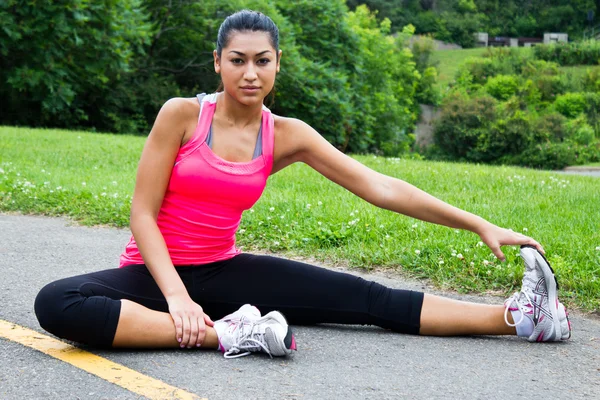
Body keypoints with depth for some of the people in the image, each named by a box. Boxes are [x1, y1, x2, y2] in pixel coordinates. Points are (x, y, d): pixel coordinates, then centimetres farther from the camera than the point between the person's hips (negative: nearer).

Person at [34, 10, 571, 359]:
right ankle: (224, 334, -39)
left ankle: (516, 317, -16)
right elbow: (143, 213, -10)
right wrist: (177, 295, -25)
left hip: (223, 270, 3)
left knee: (366, 298, -14)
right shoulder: (182, 114, -10)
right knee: (57, 304, -36)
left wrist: (478, 224, -7)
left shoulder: (286, 136, -1)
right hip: (156, 269, -2)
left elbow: (378, 187, -3)